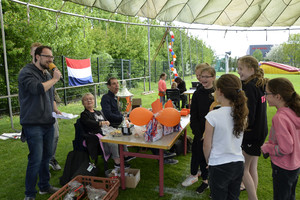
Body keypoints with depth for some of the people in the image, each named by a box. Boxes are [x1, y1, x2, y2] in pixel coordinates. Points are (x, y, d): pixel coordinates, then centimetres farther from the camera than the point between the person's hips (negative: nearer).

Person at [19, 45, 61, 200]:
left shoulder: (47, 75, 16)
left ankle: (45, 186, 29)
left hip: (48, 123, 8)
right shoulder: (27, 72, -8)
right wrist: (54, 79, -13)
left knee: (46, 157, 14)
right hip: (33, 125, -7)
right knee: (36, 159, -5)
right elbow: (38, 89, -26)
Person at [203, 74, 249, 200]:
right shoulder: (242, 114, -4)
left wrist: (208, 161, 5)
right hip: (238, 164, 5)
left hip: (219, 167, -5)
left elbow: (207, 146, -12)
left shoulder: (212, 116, -21)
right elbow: (237, 140, 8)